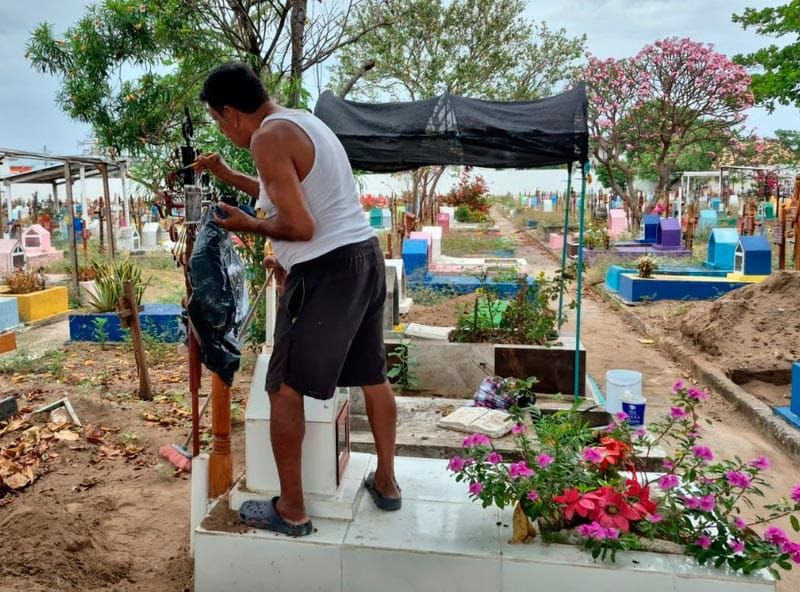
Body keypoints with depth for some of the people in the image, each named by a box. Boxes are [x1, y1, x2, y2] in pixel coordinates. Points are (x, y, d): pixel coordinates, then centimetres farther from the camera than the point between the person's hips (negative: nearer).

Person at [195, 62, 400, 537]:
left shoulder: (269, 137, -13)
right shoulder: (303, 121, 17)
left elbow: (300, 225, -20)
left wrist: (250, 226, -3)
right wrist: (228, 175, 30)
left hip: (326, 271, -10)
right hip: (366, 255, 10)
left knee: (285, 388, 4)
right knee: (373, 375, 18)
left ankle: (291, 510, 15)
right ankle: (387, 482, 34)